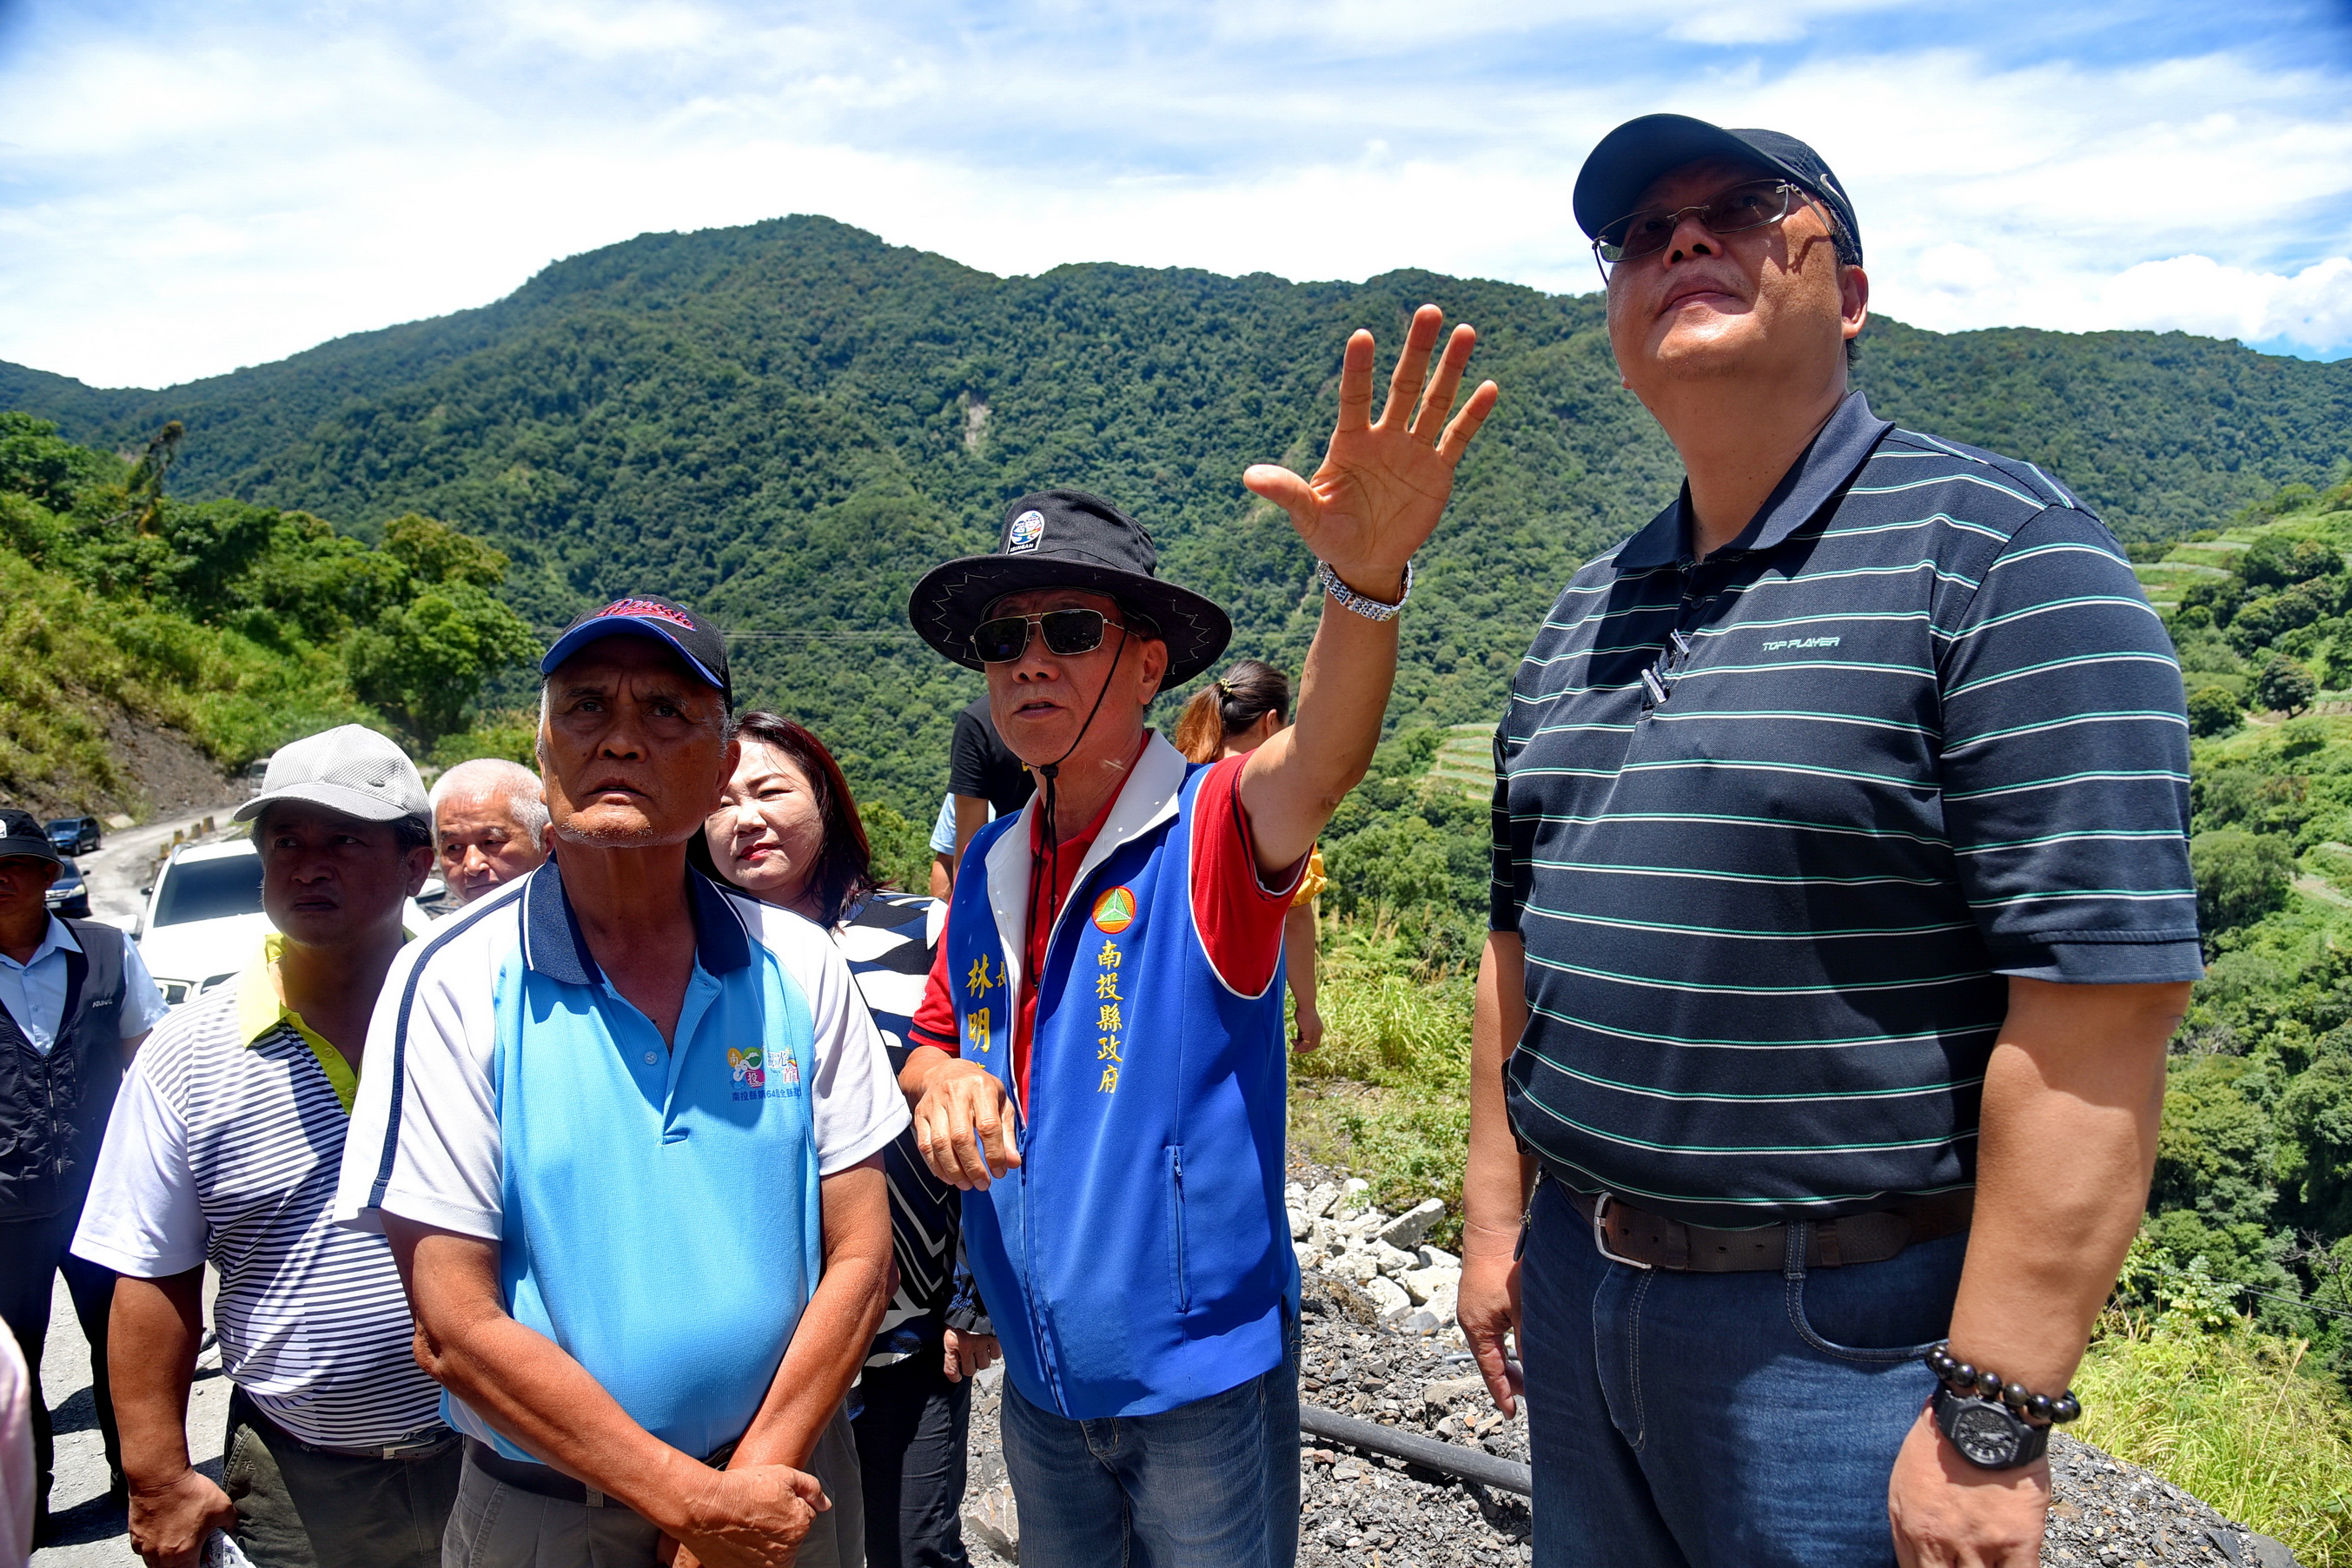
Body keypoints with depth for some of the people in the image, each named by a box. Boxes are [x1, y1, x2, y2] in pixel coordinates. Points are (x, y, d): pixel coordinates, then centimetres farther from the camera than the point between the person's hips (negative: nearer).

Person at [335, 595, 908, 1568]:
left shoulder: (799, 968, -6)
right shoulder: (456, 983, -12)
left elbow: (859, 1253, -4)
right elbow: (454, 1328, -14)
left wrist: (753, 1480, -13)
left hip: (784, 1487, 2)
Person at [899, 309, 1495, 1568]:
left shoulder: (1211, 828, -15)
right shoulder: (991, 866, 1)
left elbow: (1319, 765, -37)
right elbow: (935, 1036, 14)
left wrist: (1366, 576, -55)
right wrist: (942, 1080, -10)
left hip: (1200, 1376, -5)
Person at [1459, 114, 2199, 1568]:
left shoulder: (1995, 547, -13)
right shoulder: (1591, 610, 8)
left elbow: (2104, 999, -19)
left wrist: (1992, 1418, -19)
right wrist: (1498, 1215, 12)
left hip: (1848, 1326, -6)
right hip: (1578, 1289, 7)